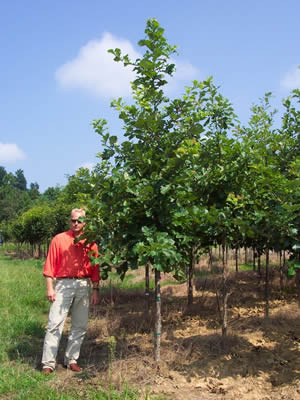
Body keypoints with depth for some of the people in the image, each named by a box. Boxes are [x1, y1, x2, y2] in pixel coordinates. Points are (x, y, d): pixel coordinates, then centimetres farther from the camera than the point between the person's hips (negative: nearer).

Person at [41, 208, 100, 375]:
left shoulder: (90, 242, 7)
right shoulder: (59, 239, 1)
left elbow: (95, 268, 7)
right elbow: (50, 265, -1)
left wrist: (96, 289, 4)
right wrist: (50, 287, -7)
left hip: (84, 286, 3)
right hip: (63, 284, -3)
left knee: (80, 326, 7)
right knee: (55, 324, -5)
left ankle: (71, 359, 20)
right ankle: (48, 363, 0)